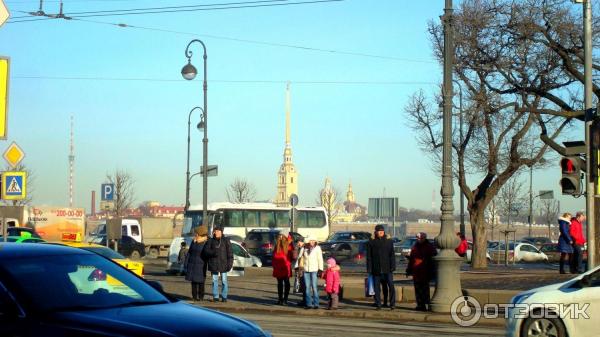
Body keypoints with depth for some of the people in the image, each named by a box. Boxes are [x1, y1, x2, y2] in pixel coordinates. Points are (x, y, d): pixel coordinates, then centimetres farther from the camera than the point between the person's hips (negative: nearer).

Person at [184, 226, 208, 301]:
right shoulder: (193, 242, 6)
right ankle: (194, 296, 12)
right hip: (192, 264, 4)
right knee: (193, 281, 6)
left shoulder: (206, 243, -7)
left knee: (200, 281, -1)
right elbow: (189, 253, 10)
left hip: (201, 265, -4)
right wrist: (186, 264, 6)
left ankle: (201, 297, 6)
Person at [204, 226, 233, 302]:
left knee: (224, 281, 0)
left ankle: (224, 297, 5)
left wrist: (230, 263, -9)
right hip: (214, 263, 2)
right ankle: (215, 297, 13)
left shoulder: (226, 241, 3)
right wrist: (213, 252, -22)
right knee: (214, 280, 7)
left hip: (223, 263, -2)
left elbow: (230, 253, 0)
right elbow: (206, 251, -3)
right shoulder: (211, 241, 7)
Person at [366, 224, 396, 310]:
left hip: (387, 269, 0)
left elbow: (392, 255, 6)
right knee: (377, 287, 4)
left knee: (391, 286, -8)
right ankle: (378, 304, 12)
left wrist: (393, 267, -3)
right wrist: (369, 269, 0)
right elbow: (369, 257, 6)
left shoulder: (389, 242, 8)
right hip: (376, 269, 0)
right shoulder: (371, 243, 7)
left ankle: (392, 304, -2)